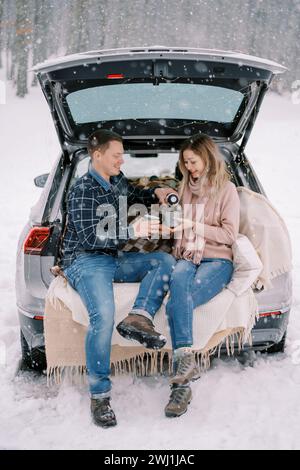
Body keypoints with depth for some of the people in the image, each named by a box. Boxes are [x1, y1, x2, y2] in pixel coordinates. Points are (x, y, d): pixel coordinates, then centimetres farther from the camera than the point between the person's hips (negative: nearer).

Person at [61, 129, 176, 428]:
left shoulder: (117, 181, 13)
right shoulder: (83, 191, -11)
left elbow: (133, 194, 37)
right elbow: (90, 237, -21)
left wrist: (154, 194, 15)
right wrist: (132, 232, -28)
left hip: (115, 259, 8)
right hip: (86, 261, -8)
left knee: (166, 261, -9)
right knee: (103, 316, -33)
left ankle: (140, 316, -27)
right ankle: (99, 395, -25)